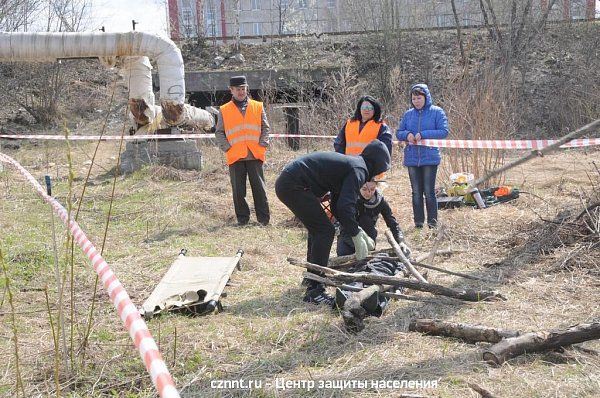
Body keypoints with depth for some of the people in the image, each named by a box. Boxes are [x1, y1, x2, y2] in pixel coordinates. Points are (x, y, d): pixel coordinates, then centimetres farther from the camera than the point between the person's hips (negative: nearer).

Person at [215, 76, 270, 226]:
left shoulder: (258, 107, 10)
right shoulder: (224, 110, 8)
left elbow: (265, 128, 11)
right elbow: (219, 133, 9)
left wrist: (262, 144, -2)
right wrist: (227, 147, -3)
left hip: (255, 155, 0)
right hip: (235, 156, 0)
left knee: (259, 188, 1)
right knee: (238, 190, 3)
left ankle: (263, 217, 7)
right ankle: (242, 218, 12)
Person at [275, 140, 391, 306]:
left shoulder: (348, 163, 23)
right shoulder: (359, 169, -8)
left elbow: (337, 207, 27)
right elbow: (345, 207, -20)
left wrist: (359, 232, 22)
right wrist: (357, 236, -10)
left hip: (285, 183, 11)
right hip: (293, 185, -11)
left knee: (317, 228, 24)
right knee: (325, 231, -9)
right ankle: (315, 290, -9)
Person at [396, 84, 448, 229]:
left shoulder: (437, 112, -1)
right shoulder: (408, 114, 10)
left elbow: (444, 132, -9)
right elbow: (398, 133, 12)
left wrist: (423, 134, -18)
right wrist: (407, 134, -11)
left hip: (430, 158, -4)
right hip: (412, 159, 4)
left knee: (429, 192, -4)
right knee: (416, 192, 8)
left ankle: (432, 222, 5)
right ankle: (418, 222, 15)